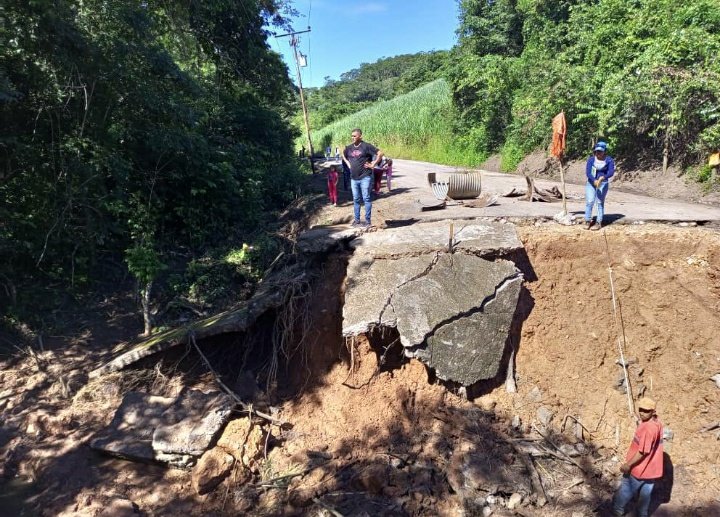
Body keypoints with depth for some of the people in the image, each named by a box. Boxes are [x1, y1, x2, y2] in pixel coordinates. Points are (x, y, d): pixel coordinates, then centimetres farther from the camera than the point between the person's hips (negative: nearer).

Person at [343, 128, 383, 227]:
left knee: (366, 199, -3)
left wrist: (373, 164, -11)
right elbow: (343, 155, 30)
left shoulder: (366, 146, -8)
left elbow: (380, 153, -11)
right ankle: (357, 220, 20)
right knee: (356, 200, 11)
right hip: (353, 178, 6)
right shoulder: (349, 148, 9)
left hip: (365, 177, -6)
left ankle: (368, 221, 3)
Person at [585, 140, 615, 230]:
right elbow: (588, 172, -12)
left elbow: (611, 172, -15)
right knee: (589, 202, -7)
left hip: (603, 184, -1)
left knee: (600, 202, -1)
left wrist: (602, 177, -34)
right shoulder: (591, 159, -2)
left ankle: (598, 223, 4)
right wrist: (594, 181, -28)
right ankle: (587, 221, 3)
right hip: (591, 183, 1)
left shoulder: (609, 160, -3)